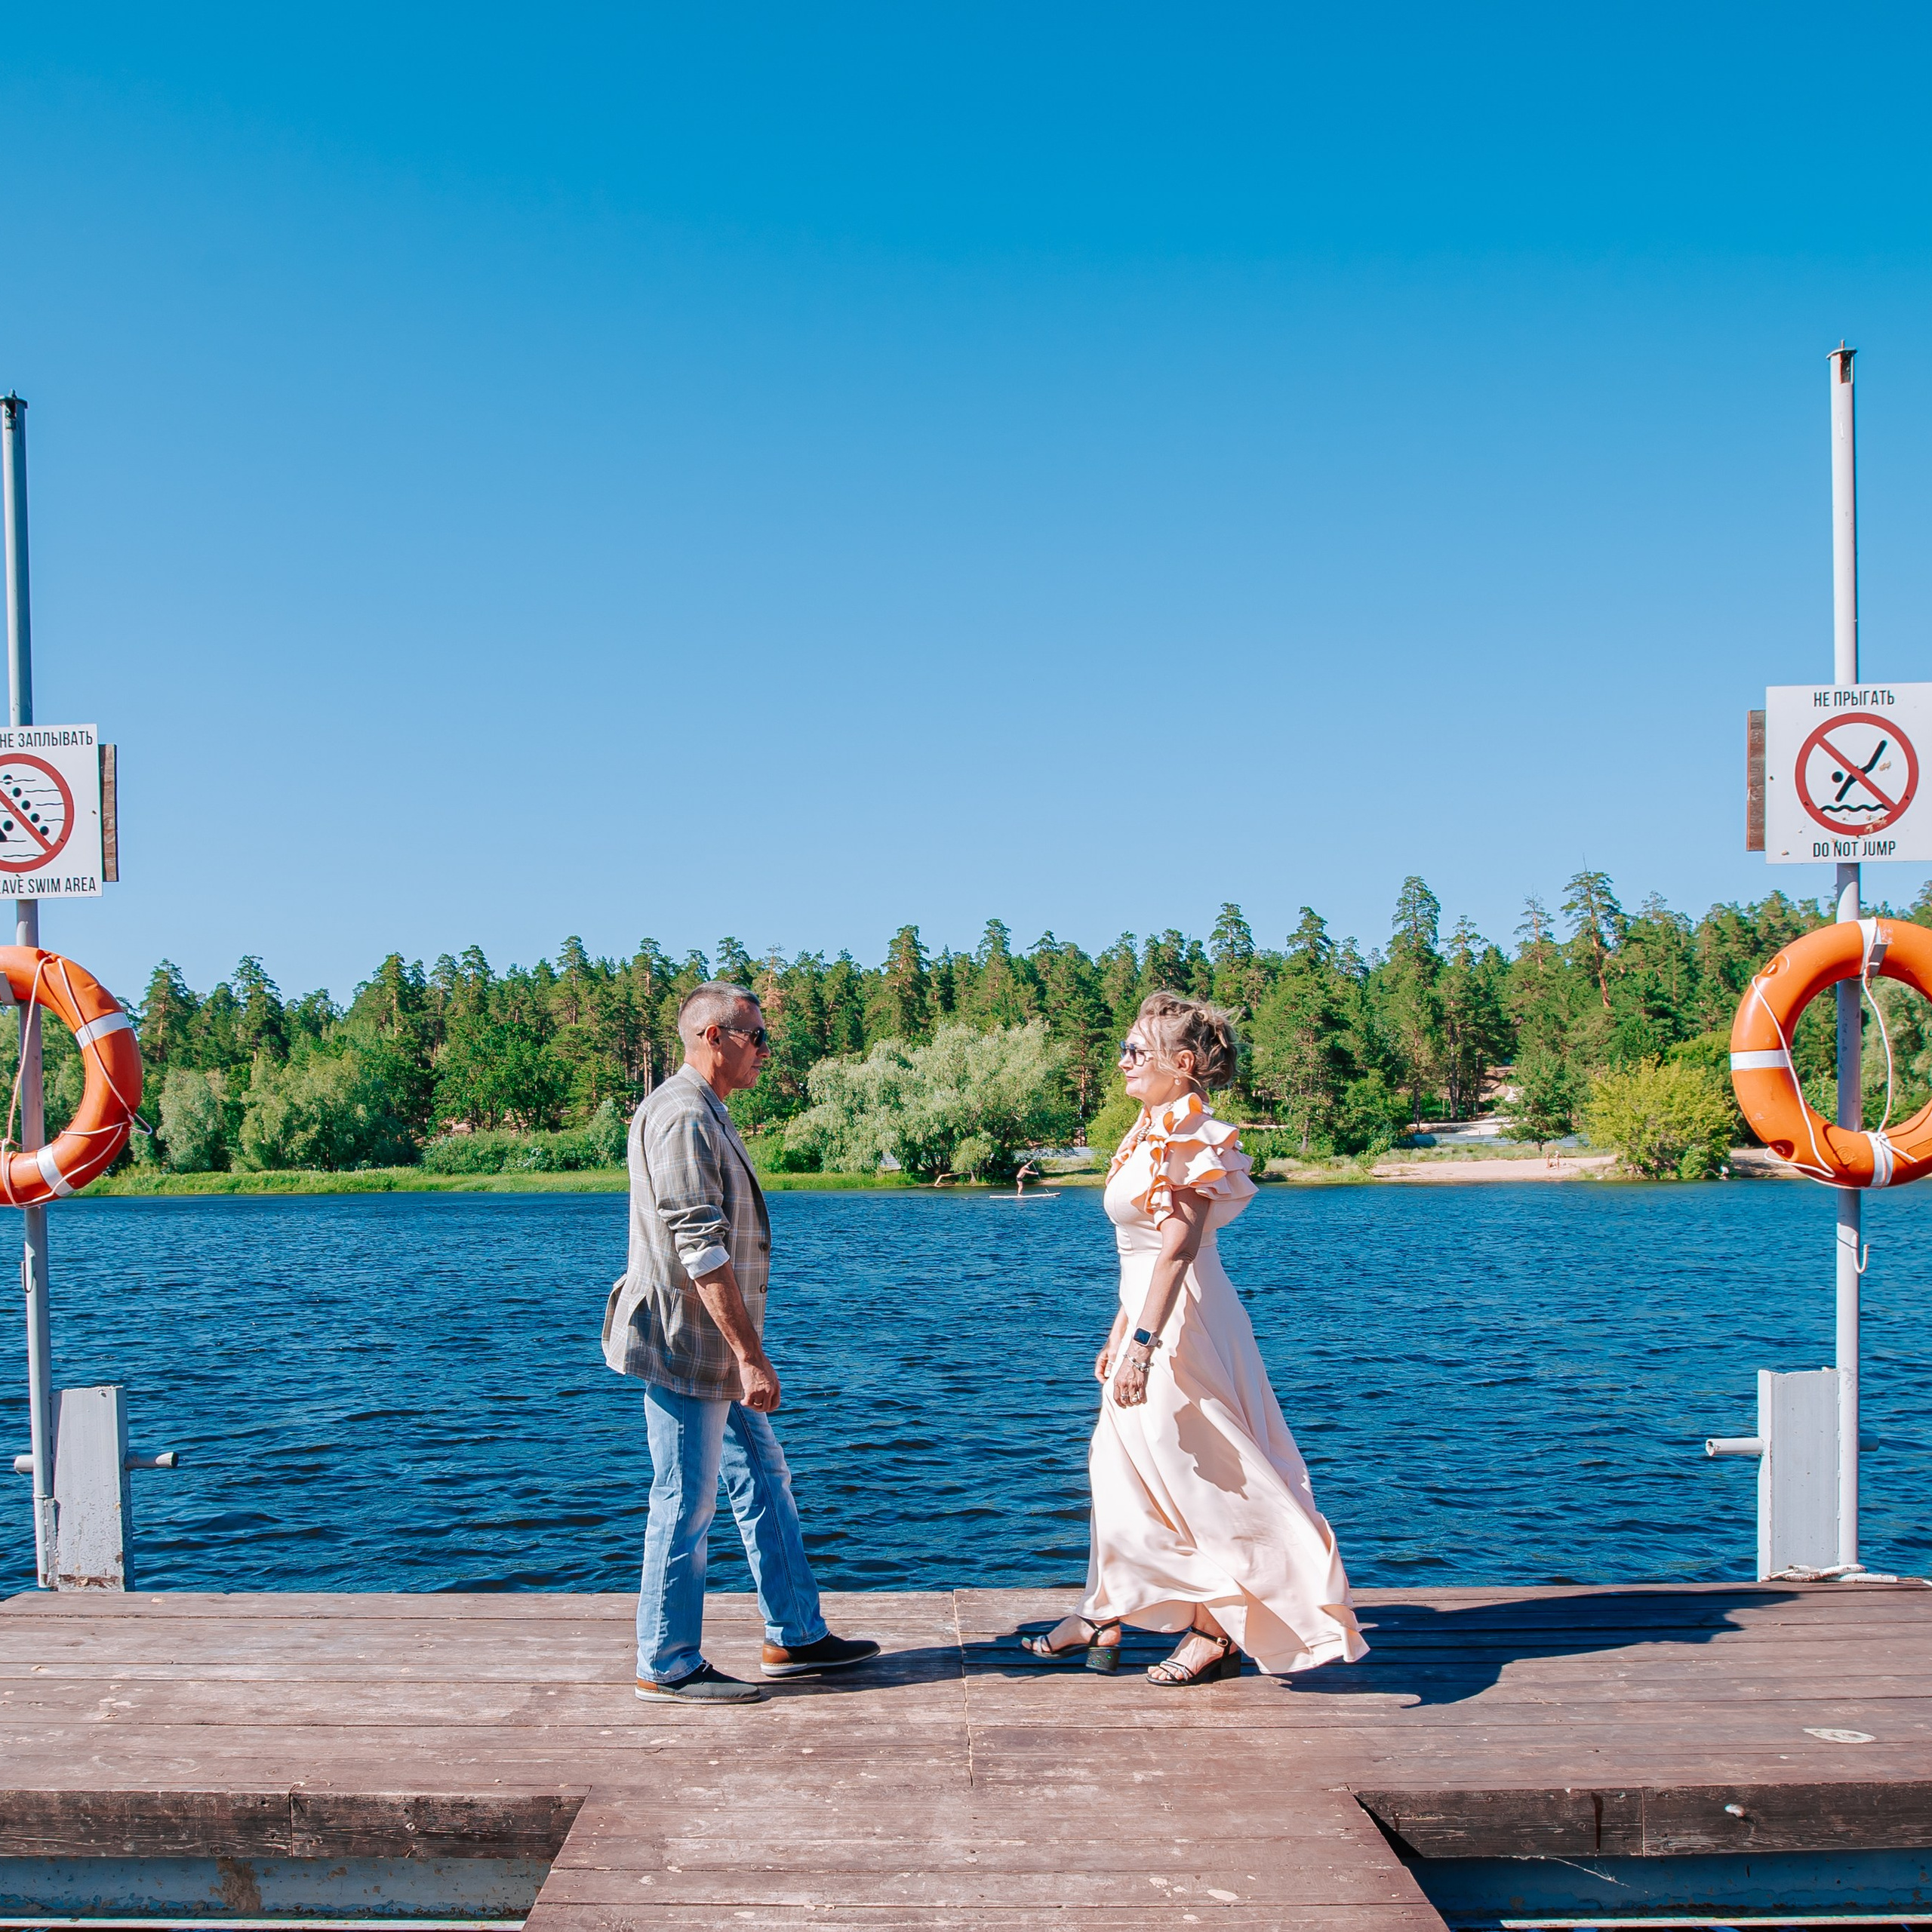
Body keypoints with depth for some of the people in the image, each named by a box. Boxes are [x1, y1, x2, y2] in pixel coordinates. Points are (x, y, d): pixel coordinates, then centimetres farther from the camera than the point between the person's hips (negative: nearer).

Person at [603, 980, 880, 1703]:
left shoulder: (707, 1114, 16)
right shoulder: (681, 1116, -18)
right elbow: (700, 1250, -24)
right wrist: (750, 1355, -24)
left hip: (716, 1352, 11)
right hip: (688, 1351, -11)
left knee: (764, 1482, 15)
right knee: (685, 1506, -2)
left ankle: (795, 1637, 23)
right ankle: (666, 1667, 9)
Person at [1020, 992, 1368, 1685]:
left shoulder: (1191, 1139, -16)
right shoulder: (1153, 1133, 13)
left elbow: (1178, 1246, -24)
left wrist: (1143, 1343, -29)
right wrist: (1120, 1334, 20)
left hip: (1181, 1319, -10)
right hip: (1153, 1316, 10)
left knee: (1193, 1476, -1)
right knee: (1120, 1465, 13)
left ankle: (1214, 1632, 11)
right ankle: (1102, 1621, 23)